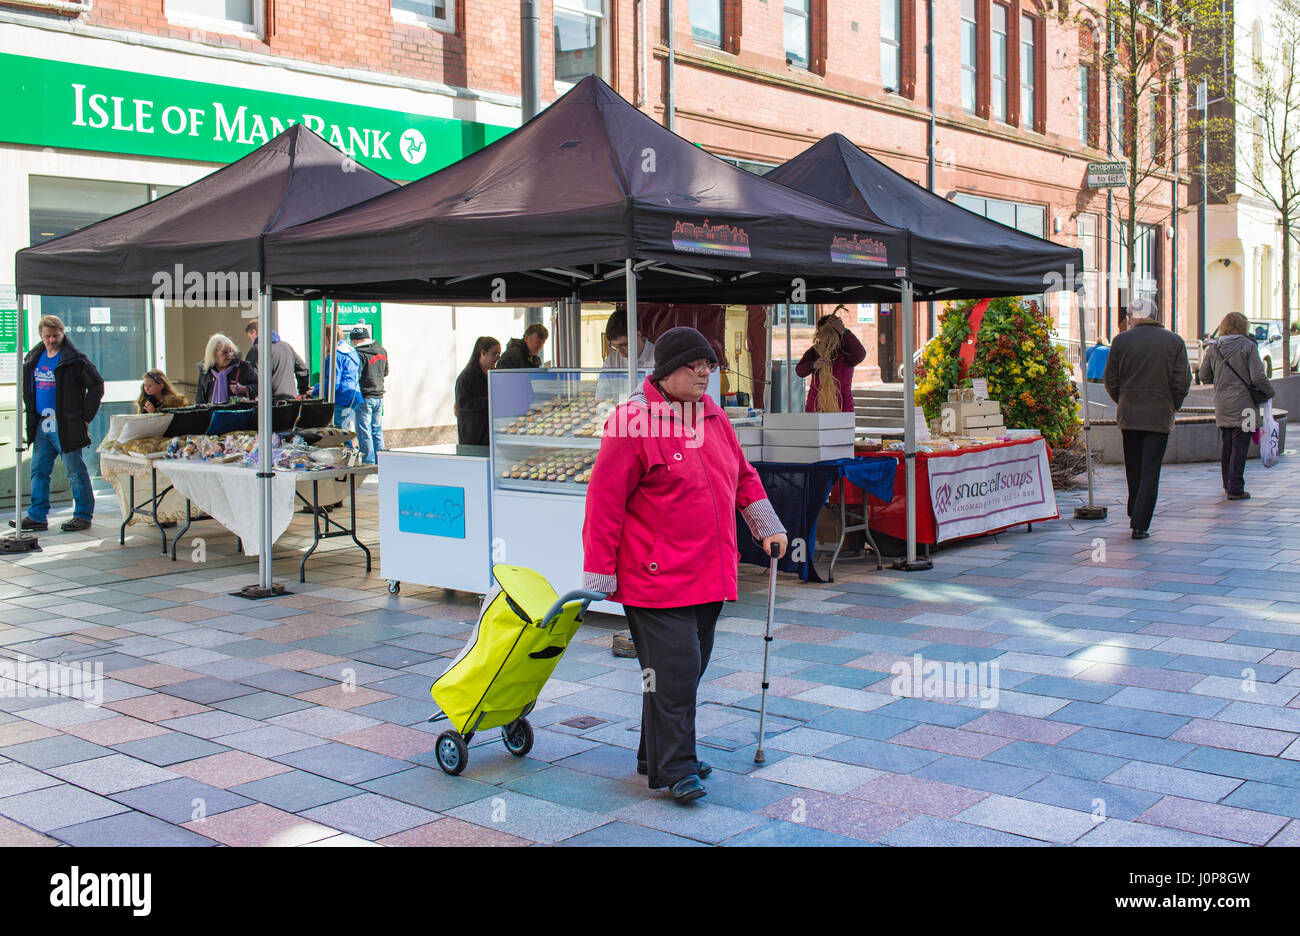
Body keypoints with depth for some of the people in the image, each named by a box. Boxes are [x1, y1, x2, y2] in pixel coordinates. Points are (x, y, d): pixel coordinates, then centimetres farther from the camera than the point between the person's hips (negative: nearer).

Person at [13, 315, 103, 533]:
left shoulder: (75, 360, -9)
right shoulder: (33, 358, 12)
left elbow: (96, 386, -8)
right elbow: (28, 388, 25)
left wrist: (85, 417, -9)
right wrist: (31, 413, 14)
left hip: (66, 426, -7)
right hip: (41, 425, 7)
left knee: (76, 472, -1)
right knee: (39, 470, 9)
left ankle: (83, 515, 8)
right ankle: (37, 516, 16)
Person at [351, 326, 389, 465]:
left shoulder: (359, 353, -15)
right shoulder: (381, 350, 8)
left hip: (365, 397, -7)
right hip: (379, 396, 7)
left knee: (364, 433, 0)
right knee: (377, 431, 14)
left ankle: (369, 462, 1)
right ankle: (380, 462, 16)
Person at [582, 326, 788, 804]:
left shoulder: (712, 414, 11)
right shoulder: (633, 421, -12)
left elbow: (742, 476, 24)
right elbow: (605, 501, -12)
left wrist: (768, 527, 17)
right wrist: (599, 576, -12)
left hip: (710, 575, 8)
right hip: (656, 578, -8)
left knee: (691, 666, 14)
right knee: (674, 669, -8)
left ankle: (656, 753, 29)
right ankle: (674, 770, 4)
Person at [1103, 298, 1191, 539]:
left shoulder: (1121, 341, -2)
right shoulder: (1175, 341, -1)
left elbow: (1110, 380, 0)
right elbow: (1183, 381, -4)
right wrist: (1172, 406, 11)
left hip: (1129, 416, 1)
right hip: (1160, 417, -1)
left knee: (1133, 469, 16)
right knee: (1150, 471, 0)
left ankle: (1135, 516, 27)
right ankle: (1140, 525, -6)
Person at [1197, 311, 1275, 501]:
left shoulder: (1212, 348, 4)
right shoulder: (1248, 346, -8)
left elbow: (1203, 376, 7)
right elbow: (1258, 378, -12)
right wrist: (1271, 392, 5)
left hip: (1221, 405, 5)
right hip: (1243, 405, -5)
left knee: (1226, 445, 15)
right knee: (1240, 446, -2)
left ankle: (1228, 485, 24)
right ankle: (1235, 489, -4)